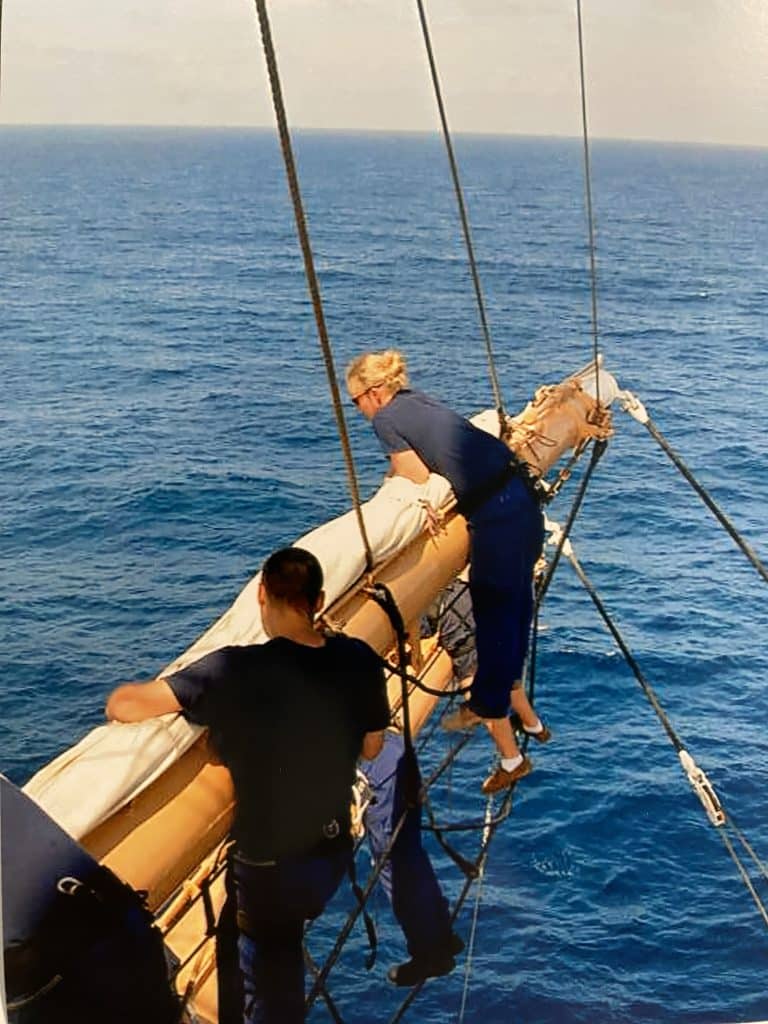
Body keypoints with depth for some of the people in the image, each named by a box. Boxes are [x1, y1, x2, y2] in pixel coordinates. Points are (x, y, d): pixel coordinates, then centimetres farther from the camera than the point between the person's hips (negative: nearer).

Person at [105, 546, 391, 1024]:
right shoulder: (359, 660, -13)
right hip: (335, 851, 5)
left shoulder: (236, 671, -27)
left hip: (269, 864, -4)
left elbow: (122, 706, -23)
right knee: (284, 951, 33)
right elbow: (371, 748, 3)